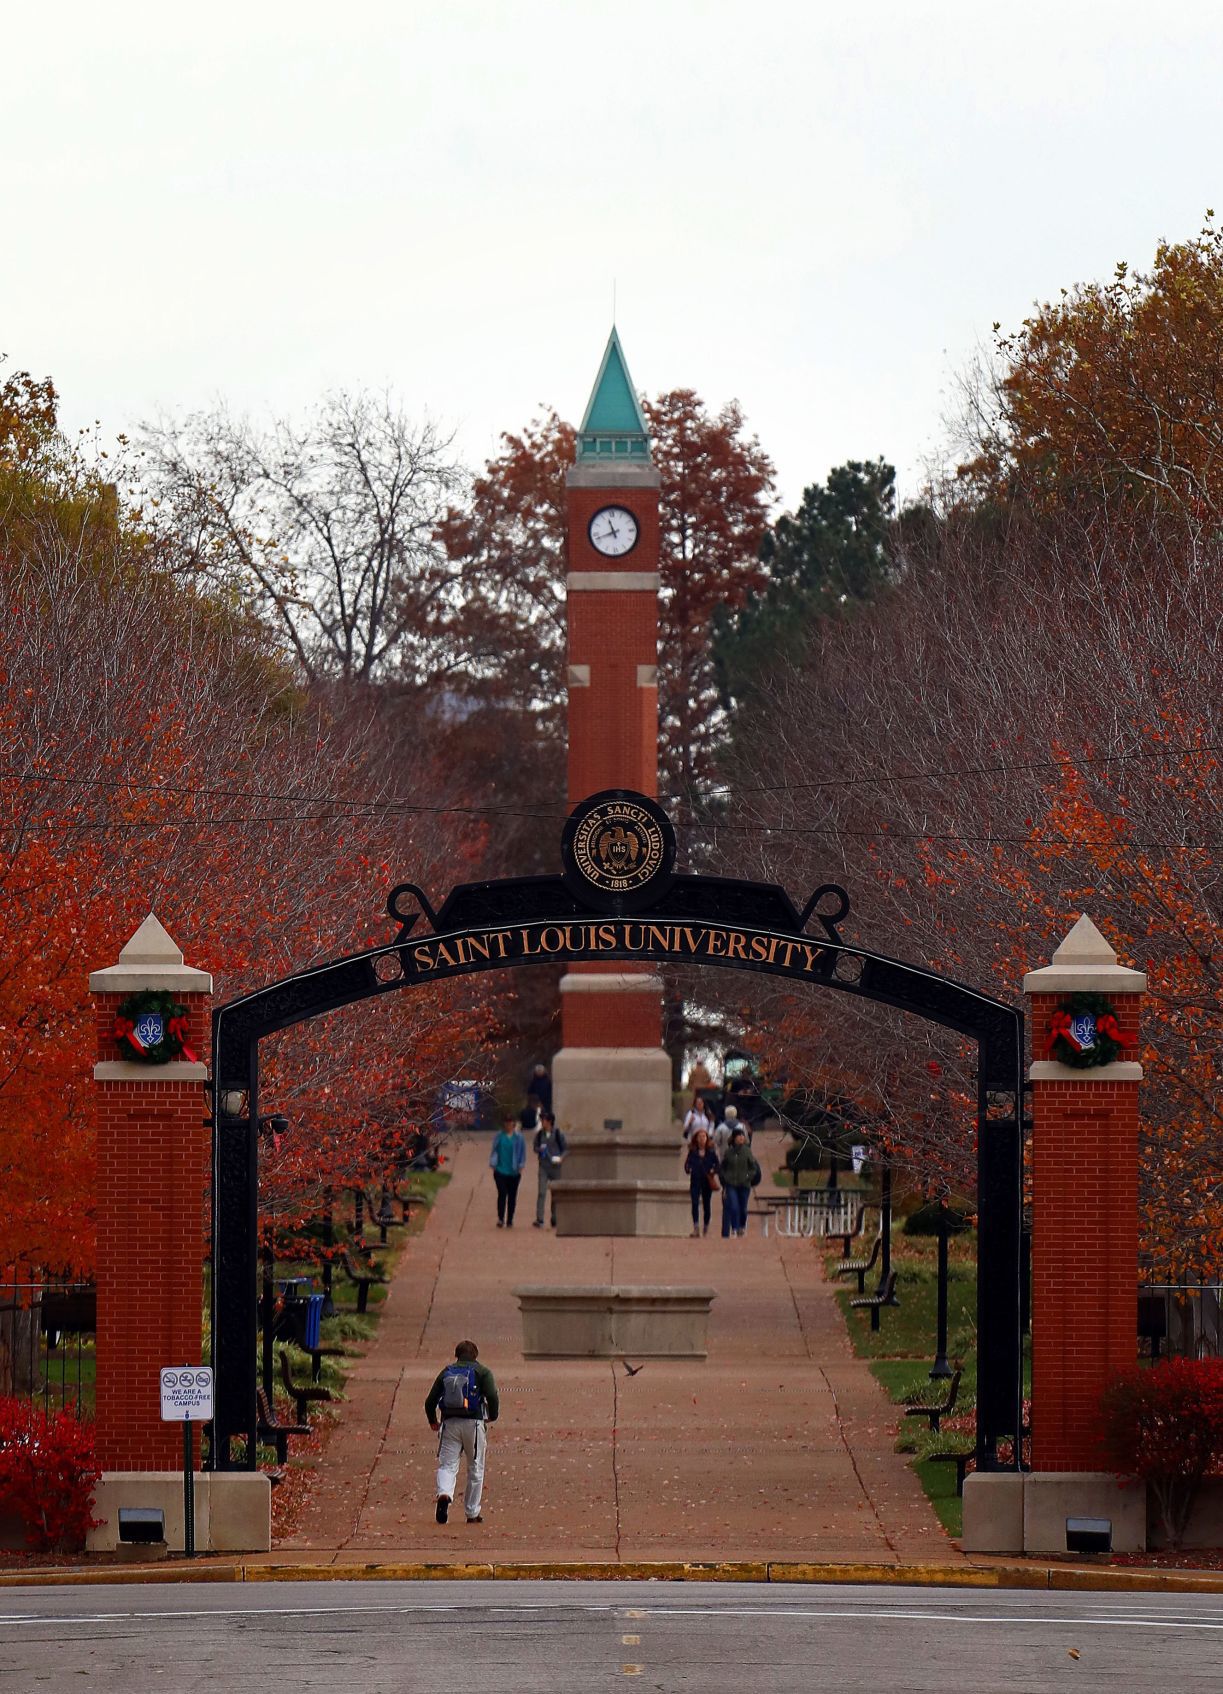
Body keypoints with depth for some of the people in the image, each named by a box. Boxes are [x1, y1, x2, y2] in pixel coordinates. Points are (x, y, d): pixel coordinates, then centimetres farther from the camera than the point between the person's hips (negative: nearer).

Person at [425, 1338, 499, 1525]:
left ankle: (444, 1494, -30)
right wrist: (492, 1416, 7)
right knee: (475, 1469, 10)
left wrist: (433, 1421, 29)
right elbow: (492, 1396, -11)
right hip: (473, 1423, -2)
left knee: (447, 1465, 1)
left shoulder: (446, 1372, 13)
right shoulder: (481, 1371, 4)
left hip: (449, 1423, 2)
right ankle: (472, 1513, 13)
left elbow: (430, 1401, 12)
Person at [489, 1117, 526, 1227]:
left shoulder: (519, 1138, 4)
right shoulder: (499, 1137, 5)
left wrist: (520, 1166, -2)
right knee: (502, 1193, -13)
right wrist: (493, 1164, -1)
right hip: (500, 1171, -1)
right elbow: (494, 1151, 8)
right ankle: (500, 1218, -10)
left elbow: (523, 1153, 6)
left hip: (514, 1172, 1)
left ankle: (509, 1220, 15)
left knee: (512, 1196, 6)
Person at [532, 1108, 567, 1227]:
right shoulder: (539, 1134, 5)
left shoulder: (558, 1134, -3)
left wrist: (560, 1158, -15)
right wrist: (539, 1149, -7)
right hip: (543, 1167, 1)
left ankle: (554, 1220, 19)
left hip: (555, 1167, -1)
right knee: (542, 1192, -11)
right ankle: (539, 1220, -14)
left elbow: (566, 1149, 2)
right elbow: (535, 1147, 16)